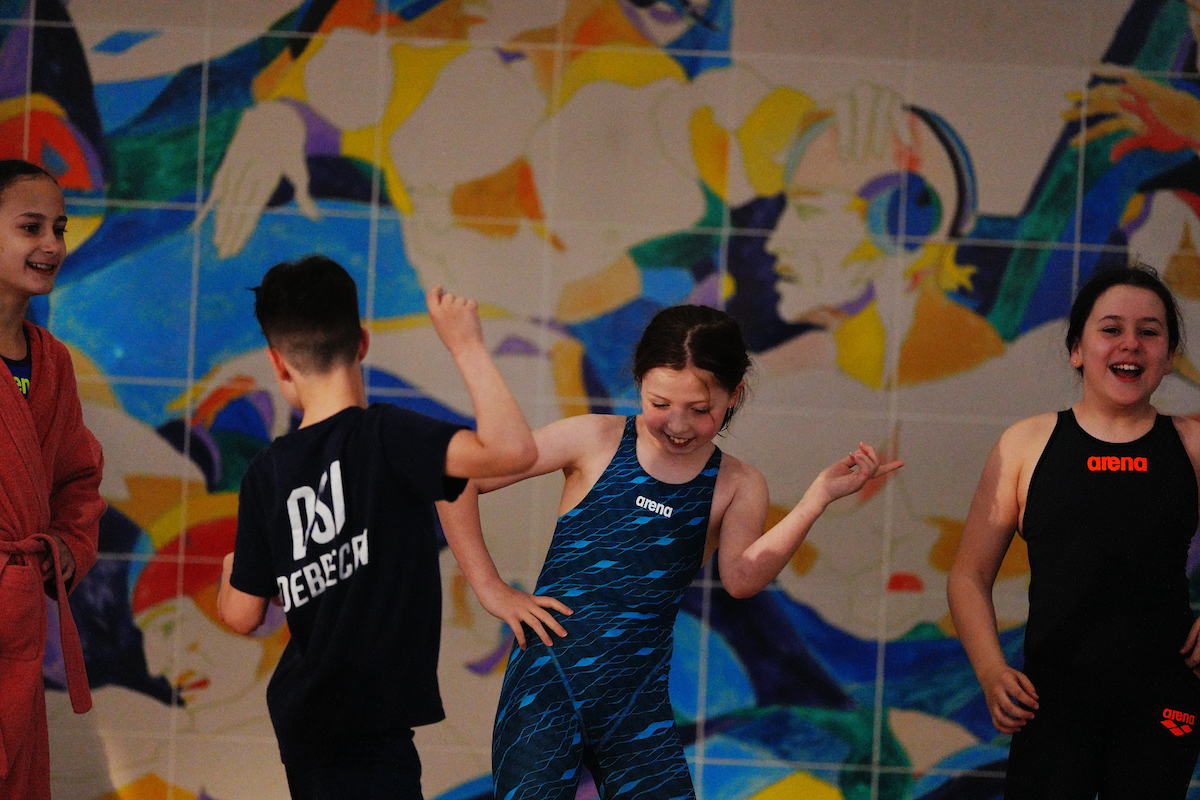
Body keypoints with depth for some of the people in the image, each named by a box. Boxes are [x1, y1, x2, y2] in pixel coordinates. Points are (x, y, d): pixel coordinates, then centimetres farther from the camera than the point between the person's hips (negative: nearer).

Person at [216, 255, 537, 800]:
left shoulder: (266, 474, 4)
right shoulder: (383, 436, -12)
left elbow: (242, 615, 9)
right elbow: (512, 449, -27)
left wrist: (231, 572, 33)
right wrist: (465, 345, -15)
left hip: (303, 723, 6)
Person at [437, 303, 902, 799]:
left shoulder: (737, 487, 7)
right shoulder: (595, 441, 1)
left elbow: (741, 578, -13)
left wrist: (819, 498, -22)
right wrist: (490, 589, -2)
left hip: (638, 701, 2)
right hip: (548, 683, -2)